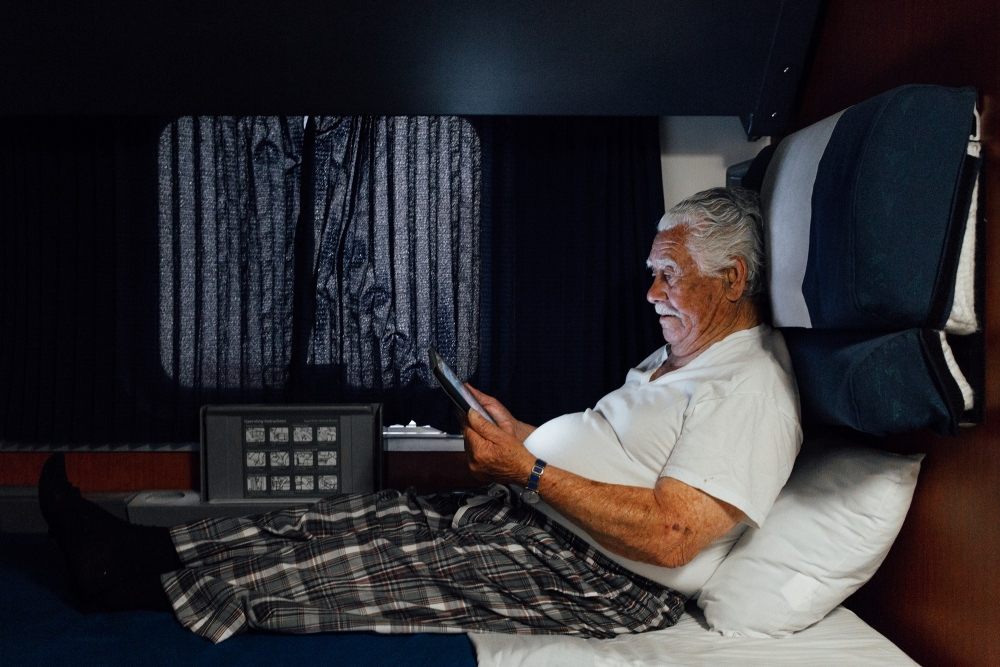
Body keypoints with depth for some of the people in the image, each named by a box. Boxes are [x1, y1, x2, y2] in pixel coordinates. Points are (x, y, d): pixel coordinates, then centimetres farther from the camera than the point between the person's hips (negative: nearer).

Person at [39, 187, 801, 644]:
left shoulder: (750, 389, -15)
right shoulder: (678, 354, 18)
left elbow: (668, 534, -25)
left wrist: (528, 472, -21)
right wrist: (518, 435, 5)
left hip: (606, 576, -8)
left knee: (396, 557, -17)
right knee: (373, 514, -6)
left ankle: (145, 571, -9)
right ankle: (142, 553, -6)